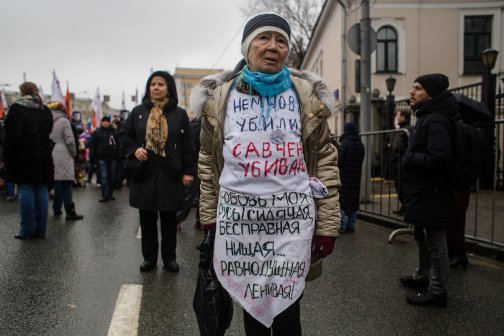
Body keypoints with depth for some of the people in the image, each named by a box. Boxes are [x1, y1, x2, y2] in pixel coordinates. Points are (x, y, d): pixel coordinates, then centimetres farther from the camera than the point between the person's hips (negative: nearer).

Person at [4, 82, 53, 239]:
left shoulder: (17, 108, -6)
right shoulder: (45, 110, 11)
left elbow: (11, 135, -8)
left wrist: (8, 158, -3)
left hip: (23, 158, -5)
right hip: (43, 158, 5)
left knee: (26, 192, -1)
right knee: (42, 191, 5)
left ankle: (27, 230, 2)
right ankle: (40, 229, 9)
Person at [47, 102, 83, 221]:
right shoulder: (64, 121, -8)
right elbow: (70, 140, -11)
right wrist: (74, 153, 2)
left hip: (50, 156, 5)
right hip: (63, 156, -5)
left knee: (56, 183, 13)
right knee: (66, 184, -4)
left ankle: (57, 209, 20)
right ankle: (70, 212, -6)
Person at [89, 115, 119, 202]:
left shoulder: (113, 132, 10)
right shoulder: (97, 132, 3)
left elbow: (117, 144, 12)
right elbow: (92, 145, 0)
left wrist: (117, 155, 5)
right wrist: (93, 156, -6)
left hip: (112, 158, 3)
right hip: (102, 158, -3)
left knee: (112, 176, 8)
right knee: (104, 177, -6)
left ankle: (110, 194, 18)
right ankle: (105, 195, -4)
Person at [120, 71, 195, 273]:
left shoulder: (179, 114, 2)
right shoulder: (138, 112, 7)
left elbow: (187, 145, -1)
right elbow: (124, 136, 12)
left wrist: (188, 171, -6)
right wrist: (135, 149, -8)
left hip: (170, 175, -1)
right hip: (145, 174, 2)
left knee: (169, 219, 9)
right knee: (147, 219, 10)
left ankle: (169, 258, 22)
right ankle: (149, 257, 23)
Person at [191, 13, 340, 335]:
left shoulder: (307, 94, 3)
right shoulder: (220, 96, 5)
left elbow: (325, 159, 2)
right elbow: (208, 161, 10)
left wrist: (328, 223, -2)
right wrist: (209, 217, 8)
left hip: (292, 218, -1)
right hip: (239, 216, 1)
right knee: (251, 306, 14)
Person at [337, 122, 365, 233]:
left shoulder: (344, 143, -11)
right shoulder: (360, 145, 9)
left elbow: (339, 160, -15)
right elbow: (361, 160, 13)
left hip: (344, 176, -6)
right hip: (356, 176, 6)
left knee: (342, 200, -2)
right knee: (354, 200, 10)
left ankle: (342, 226, -4)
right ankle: (351, 225, 15)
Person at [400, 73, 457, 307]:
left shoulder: (436, 121, -19)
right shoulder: (425, 119, 16)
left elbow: (438, 158, -29)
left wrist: (409, 159, -17)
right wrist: (410, 160, 3)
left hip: (431, 194, -11)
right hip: (421, 191, 11)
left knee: (434, 240, 0)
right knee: (422, 236, 23)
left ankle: (438, 290, 12)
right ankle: (422, 276, 39)